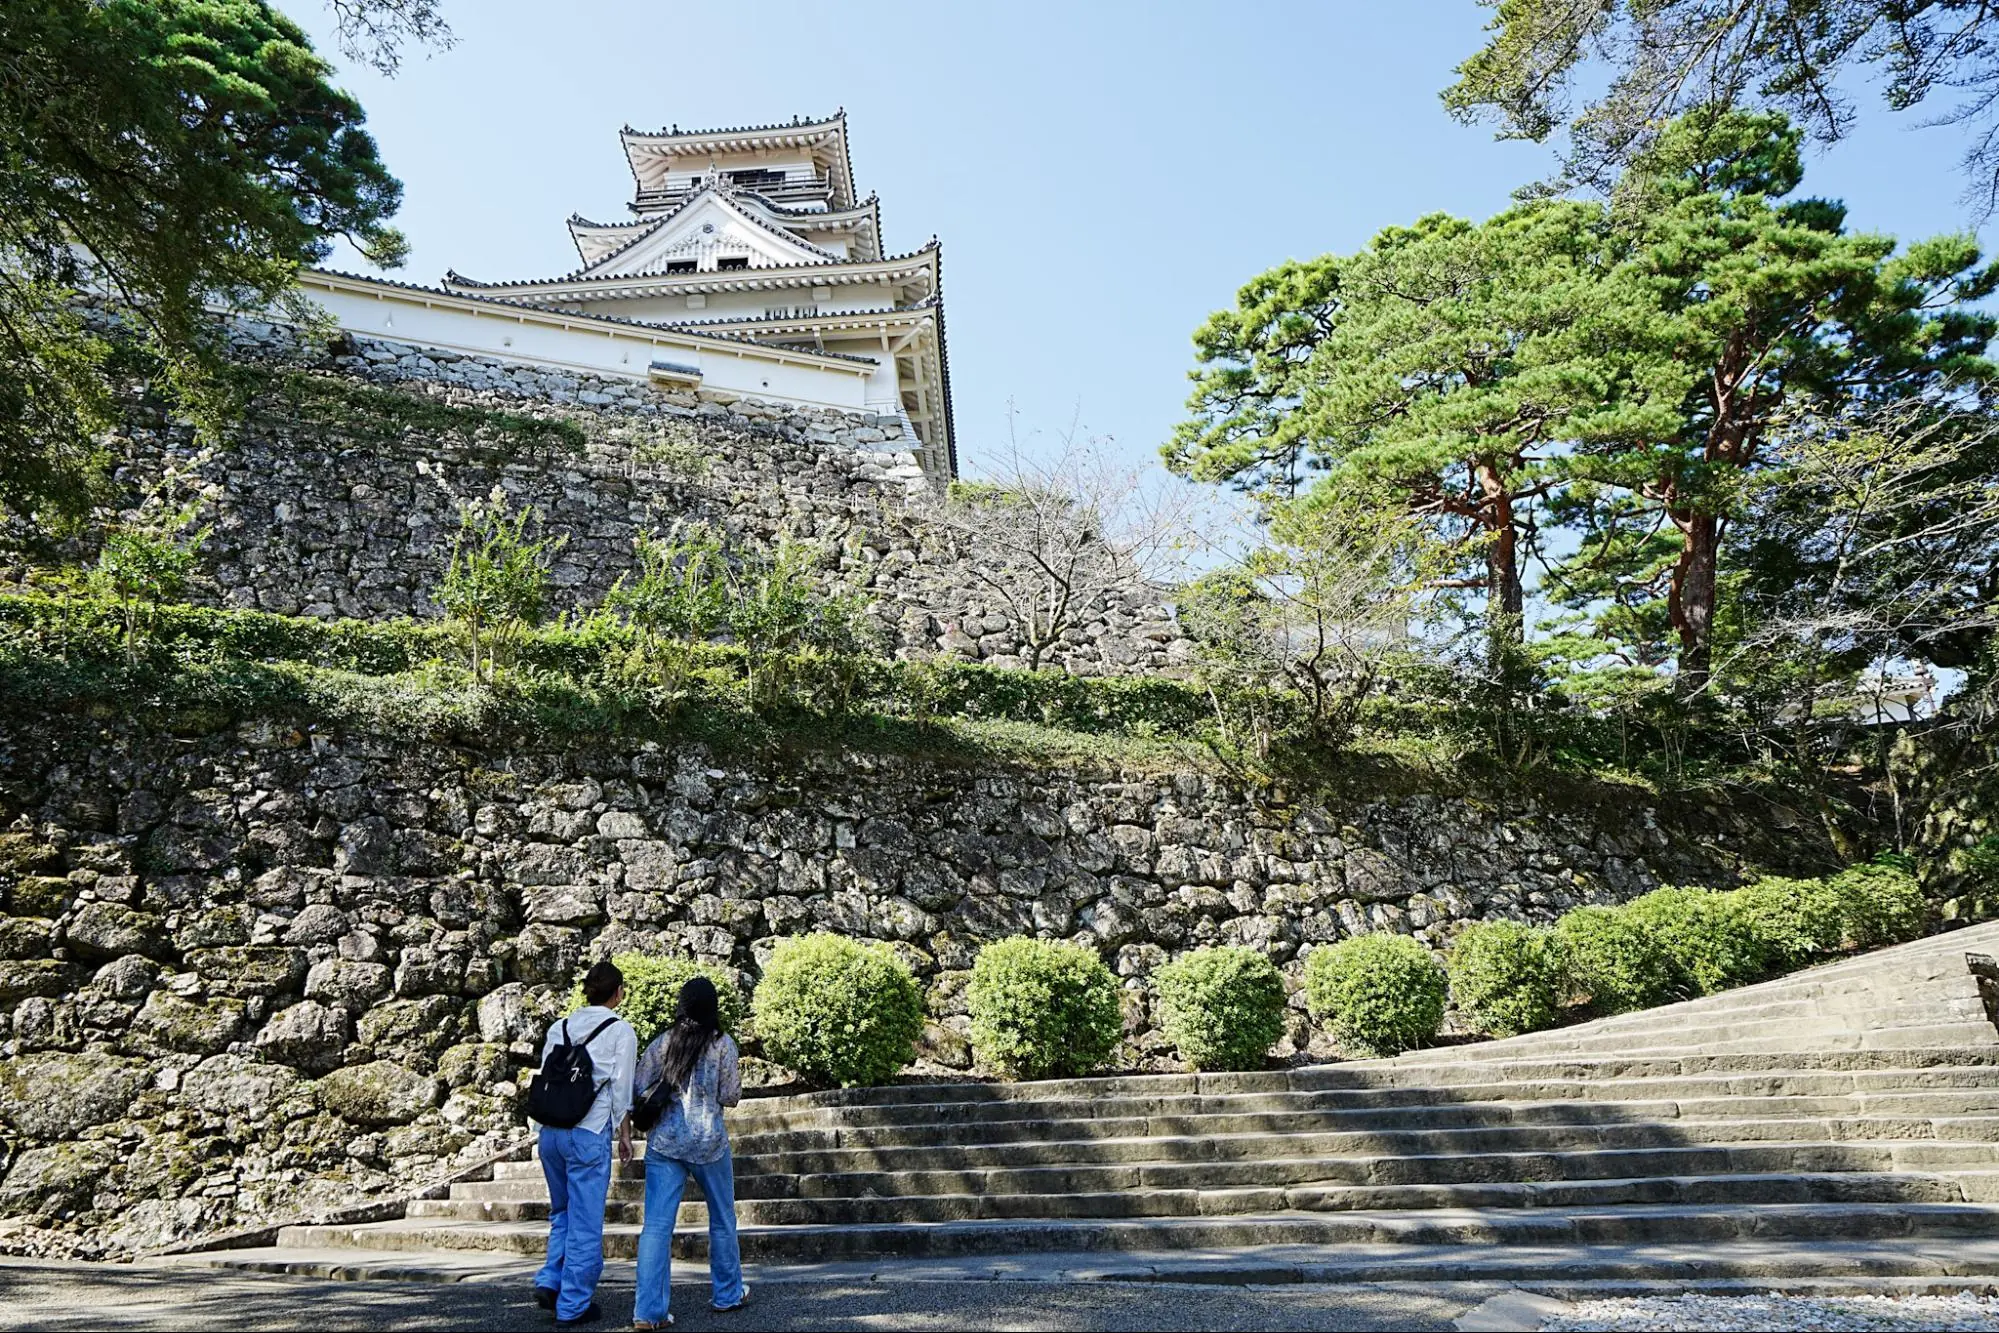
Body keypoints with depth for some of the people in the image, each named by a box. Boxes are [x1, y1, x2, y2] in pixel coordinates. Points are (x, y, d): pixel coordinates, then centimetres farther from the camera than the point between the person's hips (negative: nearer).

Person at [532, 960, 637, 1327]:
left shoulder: (559, 1028, 9)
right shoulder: (621, 1031, -4)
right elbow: (621, 1089, -4)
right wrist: (624, 1134, 6)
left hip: (551, 1129, 5)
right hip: (590, 1132, -5)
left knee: (562, 1212, 24)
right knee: (586, 1222, 6)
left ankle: (550, 1281, 13)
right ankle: (573, 1306, 13)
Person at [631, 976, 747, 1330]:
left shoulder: (662, 1042, 3)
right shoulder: (722, 1044, -5)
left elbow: (639, 1090, 4)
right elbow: (730, 1097, -5)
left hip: (664, 1141, 2)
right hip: (708, 1142, -2)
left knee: (656, 1225, 1)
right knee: (722, 1221, 16)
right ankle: (728, 1294, 28)